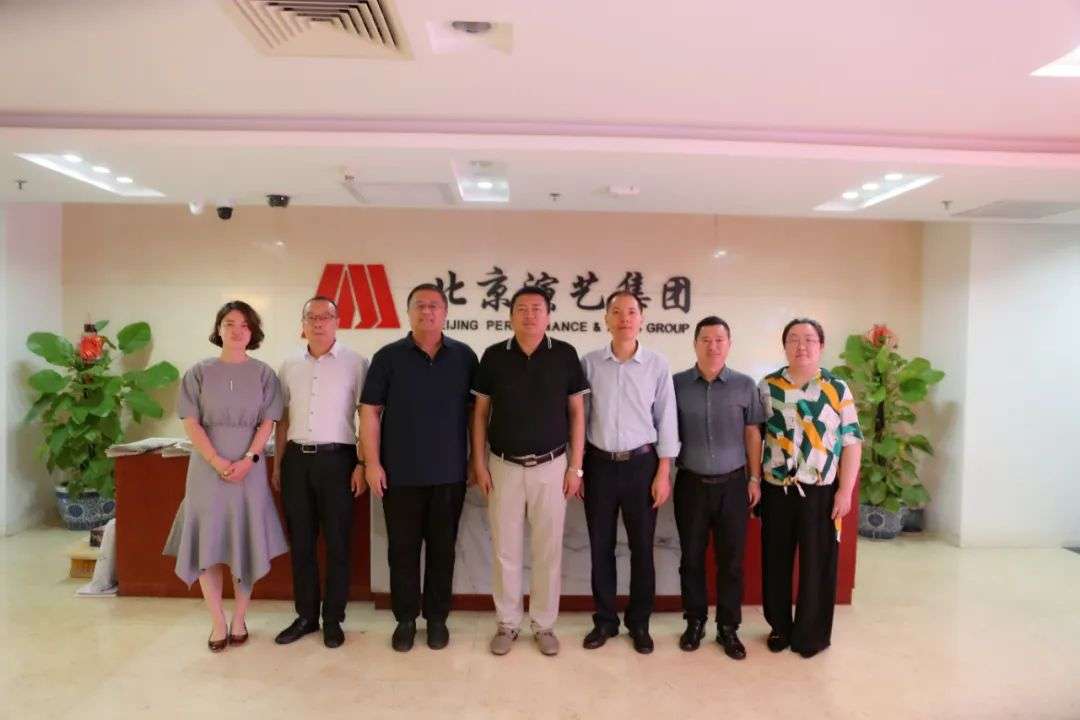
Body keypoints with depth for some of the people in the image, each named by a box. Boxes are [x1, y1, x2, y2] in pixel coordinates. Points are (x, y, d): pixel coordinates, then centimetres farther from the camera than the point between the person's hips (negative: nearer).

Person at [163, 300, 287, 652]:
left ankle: (239, 619, 18)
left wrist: (247, 460, -14)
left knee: (246, 542, 4)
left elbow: (267, 424, 0)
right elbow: (191, 423, -2)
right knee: (209, 543, 2)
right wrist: (217, 461, -13)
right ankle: (218, 622, 13)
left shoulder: (263, 373, 3)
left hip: (249, 468, 0)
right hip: (208, 467, 0)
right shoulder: (199, 372, 3)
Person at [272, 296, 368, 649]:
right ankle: (306, 615, 25)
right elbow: (283, 420, 15)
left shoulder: (355, 363, -4)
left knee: (336, 543, 4)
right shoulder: (289, 367, 10)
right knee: (301, 542, 11)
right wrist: (277, 464, 12)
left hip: (336, 458, -4)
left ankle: (333, 619, 18)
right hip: (296, 459, 4)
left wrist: (362, 464, -9)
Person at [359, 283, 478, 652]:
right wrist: (372, 462, -6)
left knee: (442, 547, 10)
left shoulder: (464, 356, 3)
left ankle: (437, 618, 26)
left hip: (449, 472, 1)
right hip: (400, 473, 0)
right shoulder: (388, 357, 0)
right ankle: (405, 619, 25)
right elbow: (370, 411, -1)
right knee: (403, 548, 9)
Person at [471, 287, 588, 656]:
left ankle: (544, 625, 24)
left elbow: (577, 412, 1)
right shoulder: (494, 356, 0)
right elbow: (480, 412, 5)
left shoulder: (565, 355, -2)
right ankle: (507, 623, 24)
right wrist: (479, 463, -1)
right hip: (504, 465, 1)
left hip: (551, 466, 0)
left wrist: (575, 466, -3)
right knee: (505, 549, 8)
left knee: (548, 549, 8)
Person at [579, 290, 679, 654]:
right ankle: (605, 620, 26)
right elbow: (579, 416, 3)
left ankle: (639, 622, 25)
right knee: (600, 546, 10)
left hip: (642, 463, -1)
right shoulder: (589, 363, 0)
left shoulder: (657, 365, -2)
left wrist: (663, 473, -4)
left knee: (642, 547, 8)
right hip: (599, 463, 1)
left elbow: (666, 420, 0)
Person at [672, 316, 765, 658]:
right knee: (692, 557, 9)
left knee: (731, 559, 7)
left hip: (733, 484, 0)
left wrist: (755, 478, 3)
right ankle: (695, 621, 26)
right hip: (691, 483, 0)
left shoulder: (745, 385, 0)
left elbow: (752, 434, 5)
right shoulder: (677, 384, -1)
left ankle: (728, 627, 22)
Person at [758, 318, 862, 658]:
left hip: (820, 491, -1)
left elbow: (851, 442, -3)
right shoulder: (767, 386, 3)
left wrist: (845, 491, -8)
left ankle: (812, 633, 24)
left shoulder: (837, 389, -1)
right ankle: (779, 626, 29)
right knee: (775, 561, 11)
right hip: (775, 489, 2)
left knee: (817, 563, 7)